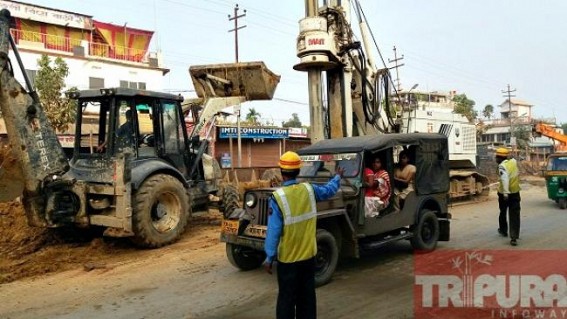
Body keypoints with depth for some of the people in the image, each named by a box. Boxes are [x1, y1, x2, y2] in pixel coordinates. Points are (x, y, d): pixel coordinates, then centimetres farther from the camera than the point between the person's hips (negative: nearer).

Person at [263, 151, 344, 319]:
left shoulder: (278, 197, -17)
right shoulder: (309, 189, -4)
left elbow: (274, 230, -17)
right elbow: (329, 190, 17)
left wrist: (269, 258, -10)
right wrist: (338, 177, 36)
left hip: (288, 257, -4)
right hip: (308, 254, 4)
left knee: (287, 298, 6)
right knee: (307, 296, 17)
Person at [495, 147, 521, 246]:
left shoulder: (502, 166, -17)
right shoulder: (514, 161, 1)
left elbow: (505, 179, -30)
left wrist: (505, 192, -36)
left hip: (504, 193, -4)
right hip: (515, 192, 4)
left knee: (503, 212, 19)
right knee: (515, 215, 1)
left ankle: (503, 230, 39)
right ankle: (514, 237, -8)